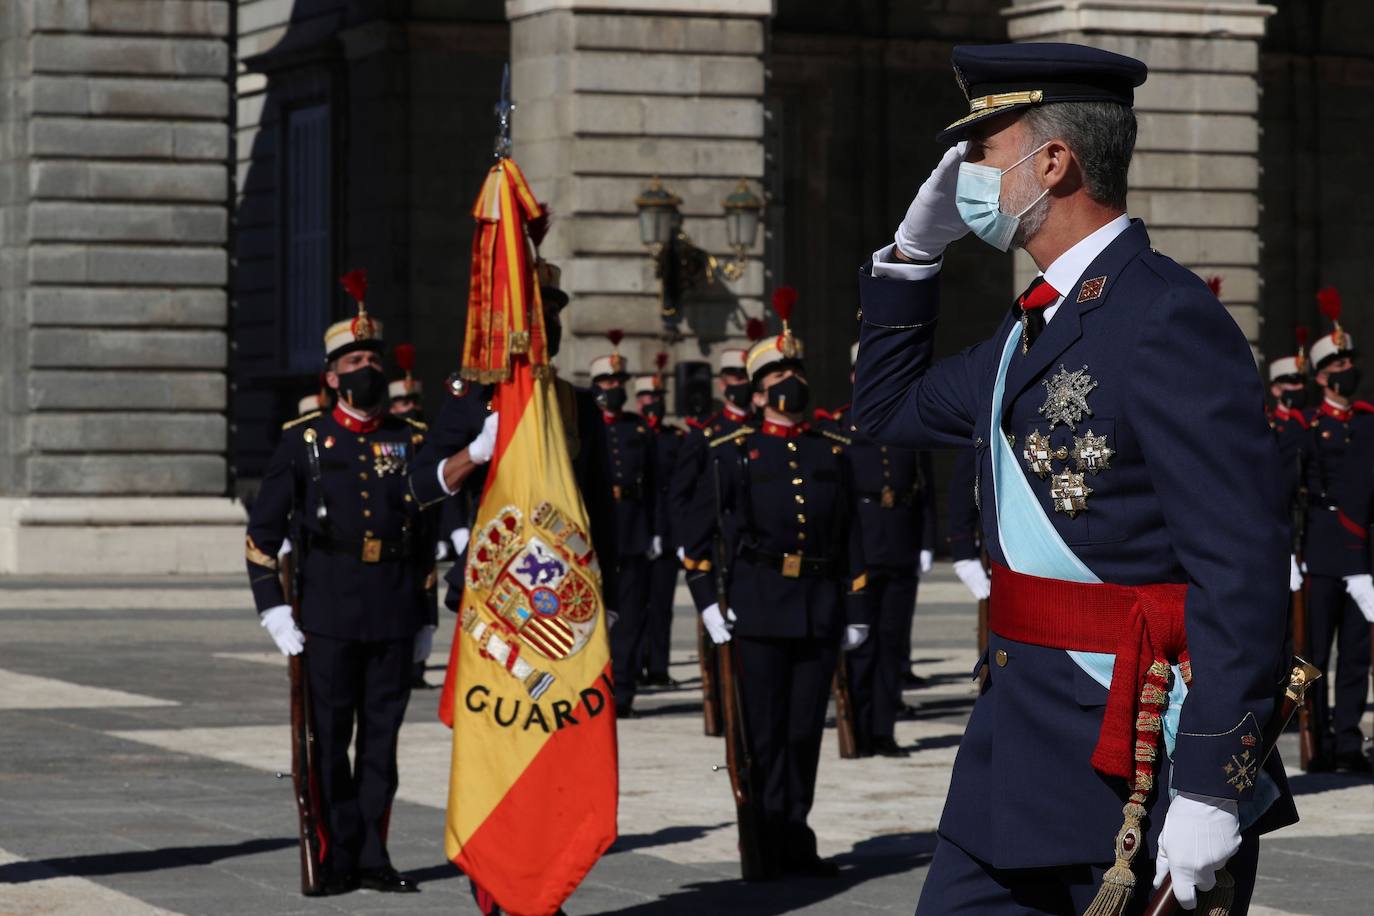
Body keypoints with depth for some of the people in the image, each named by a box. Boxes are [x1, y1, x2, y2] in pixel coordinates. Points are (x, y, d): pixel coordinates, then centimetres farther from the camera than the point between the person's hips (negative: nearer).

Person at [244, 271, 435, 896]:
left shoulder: (409, 441, 11)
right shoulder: (304, 441, 4)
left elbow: (427, 536, 15)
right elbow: (263, 528, 4)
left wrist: (426, 616, 13)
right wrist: (272, 607, -4)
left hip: (394, 615, 2)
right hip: (329, 612, -2)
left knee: (382, 736, 5)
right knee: (331, 738, 0)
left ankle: (373, 856, 12)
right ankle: (341, 858, 7)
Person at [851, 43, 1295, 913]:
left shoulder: (1167, 318, -15)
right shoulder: (1037, 325, 13)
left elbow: (1242, 570, -20)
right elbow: (892, 409, 30)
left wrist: (1211, 790, -23)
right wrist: (915, 248, 16)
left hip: (1142, 759, -9)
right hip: (1021, 744, 9)